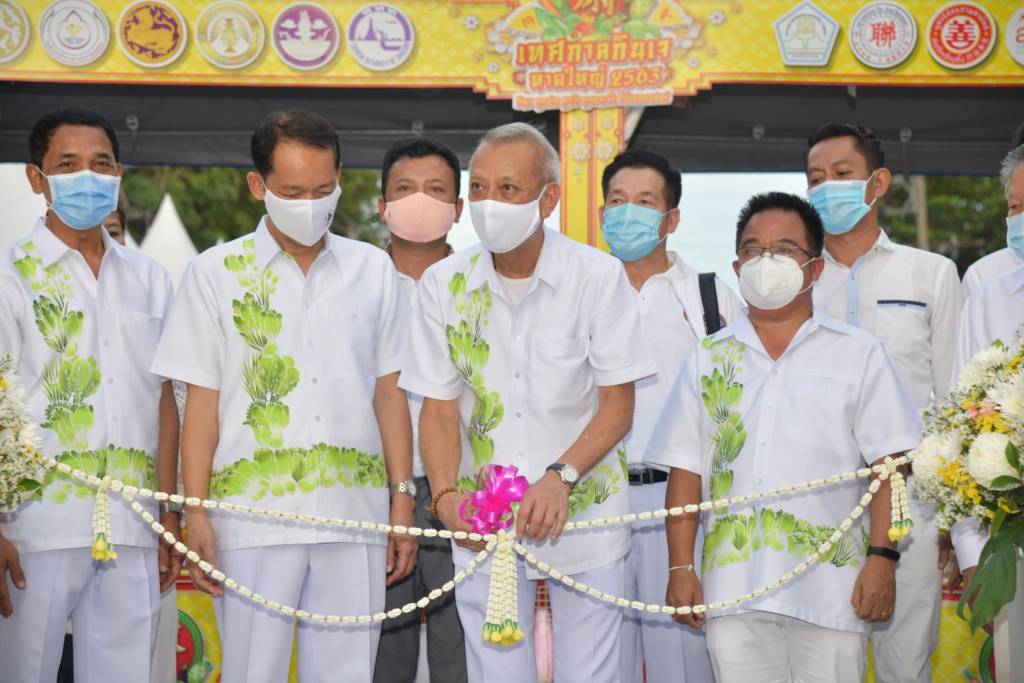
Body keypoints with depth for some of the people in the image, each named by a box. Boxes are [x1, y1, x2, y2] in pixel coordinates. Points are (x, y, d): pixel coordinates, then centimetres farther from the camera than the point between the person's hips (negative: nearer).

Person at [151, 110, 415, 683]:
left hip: (355, 514, 2)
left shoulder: (373, 269, 10)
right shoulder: (216, 272, 4)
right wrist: (196, 512, -4)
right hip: (253, 516, -2)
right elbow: (202, 402, 3)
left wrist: (403, 498, 6)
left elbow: (389, 393, 11)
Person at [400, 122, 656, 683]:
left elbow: (618, 404, -6)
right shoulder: (443, 284, -1)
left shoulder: (598, 275, -7)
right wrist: (445, 494, -16)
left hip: (583, 509, -1)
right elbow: (439, 407, 1)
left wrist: (560, 477, -21)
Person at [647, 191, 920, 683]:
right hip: (732, 586, 2)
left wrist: (882, 557, -8)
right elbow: (685, 469, 10)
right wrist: (681, 568, 3)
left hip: (830, 587, -2)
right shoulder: (708, 359, 13)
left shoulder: (859, 355, 7)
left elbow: (889, 464, 2)